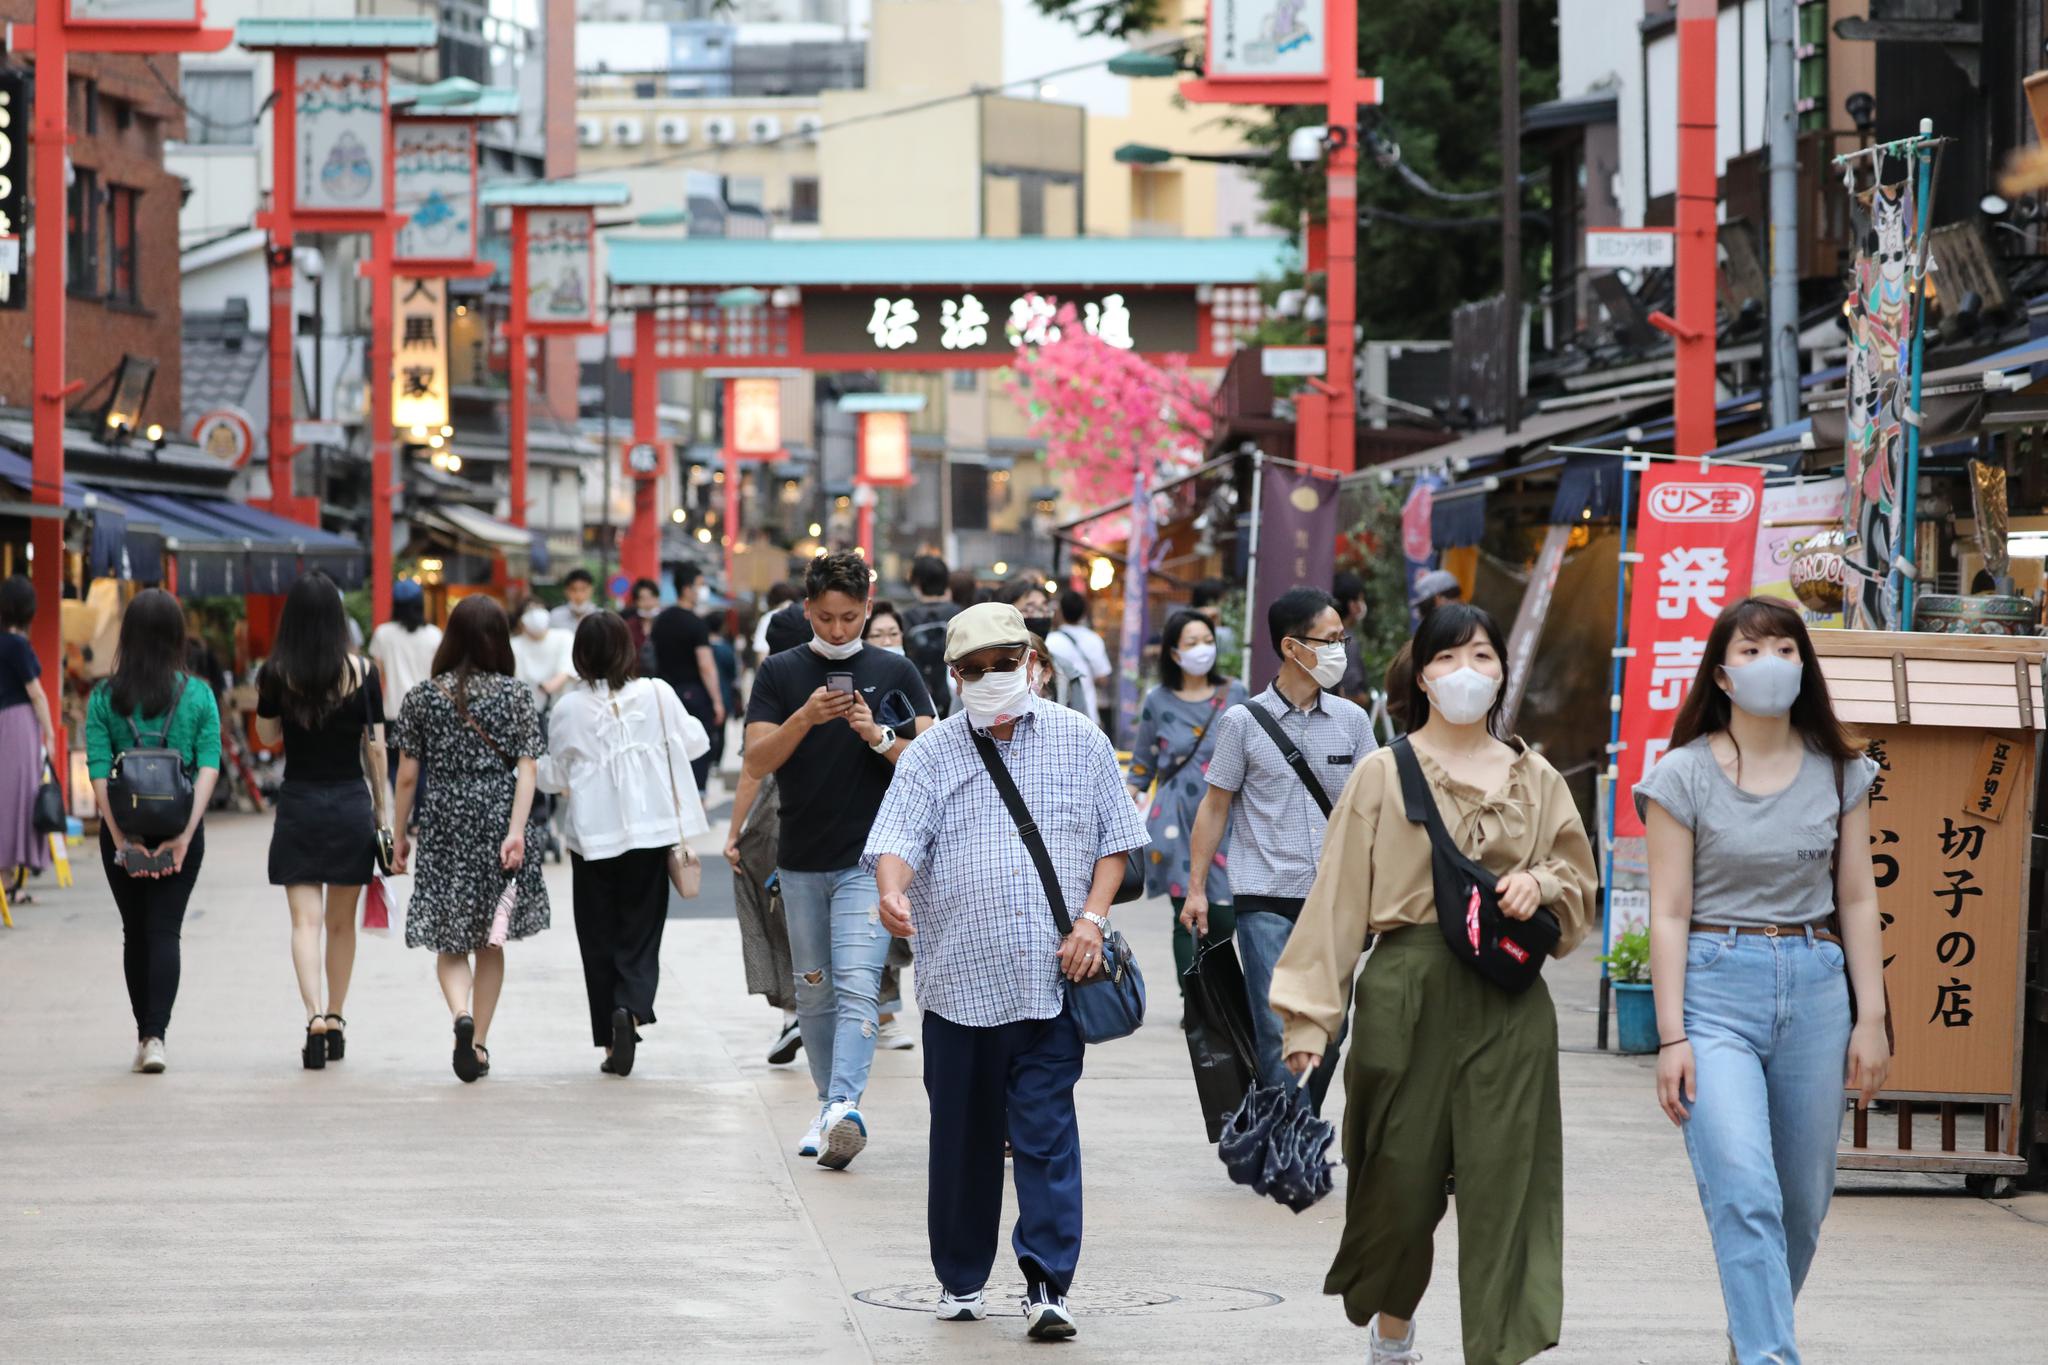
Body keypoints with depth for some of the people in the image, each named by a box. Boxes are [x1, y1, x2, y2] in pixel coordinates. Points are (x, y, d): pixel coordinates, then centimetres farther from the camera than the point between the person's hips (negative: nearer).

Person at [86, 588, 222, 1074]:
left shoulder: (103, 698, -3)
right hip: (180, 828, 0)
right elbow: (209, 768, -9)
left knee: (135, 933, 15)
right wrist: (185, 834, -12)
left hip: (123, 830, 0)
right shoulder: (198, 696, -2)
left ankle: (145, 1033, 22)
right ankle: (156, 1035, -15)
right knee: (164, 932, 1)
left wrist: (121, 839, -11)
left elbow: (98, 773, -9)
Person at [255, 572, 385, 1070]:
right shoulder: (362, 673, -6)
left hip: (298, 804, -1)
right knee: (341, 922, 15)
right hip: (351, 804, 1)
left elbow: (267, 736, 8)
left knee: (306, 922, -3)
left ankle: (315, 1018, -21)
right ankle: (334, 1020, 25)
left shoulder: (276, 673, -6)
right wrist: (385, 813, 7)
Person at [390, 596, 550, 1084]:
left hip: (444, 824, -1)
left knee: (449, 940, 5)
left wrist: (400, 835, 10)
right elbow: (526, 768, -8)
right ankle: (479, 1042, 15)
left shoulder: (422, 697, 0)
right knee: (490, 942, 13)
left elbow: (407, 775, 1)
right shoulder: (517, 695, 0)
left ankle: (462, 1016, -22)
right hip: (499, 819, 1)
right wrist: (516, 832, -12)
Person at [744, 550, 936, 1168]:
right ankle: (829, 1104, 22)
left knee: (857, 988, -16)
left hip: (868, 859, -3)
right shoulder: (780, 673, 5)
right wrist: (805, 718, -19)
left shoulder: (895, 672, 3)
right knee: (814, 993, 11)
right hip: (801, 861, 3)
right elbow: (756, 761, -3)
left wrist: (878, 737, -19)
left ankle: (845, 1107, -27)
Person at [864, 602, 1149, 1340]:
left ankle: (1048, 1285, -8)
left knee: (1046, 1133, -7)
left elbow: (1113, 840, 12)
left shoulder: (1079, 742, 9)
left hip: (1052, 978, -1)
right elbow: (898, 839, -5)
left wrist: (1093, 919, -3)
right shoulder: (932, 753, 6)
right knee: (963, 1135, 8)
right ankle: (960, 1279, 21)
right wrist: (893, 892, -27)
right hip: (958, 978, 1)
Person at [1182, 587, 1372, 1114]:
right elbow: (1216, 806, 5)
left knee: (1329, 1031, 5)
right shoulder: (1243, 722, -1)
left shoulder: (1351, 721, 8)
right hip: (1265, 900, -3)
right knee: (1279, 1032, -8)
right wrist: (1197, 888, 2)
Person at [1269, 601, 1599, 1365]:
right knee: (1401, 1175, 5)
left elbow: (1582, 888, 19)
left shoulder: (1536, 781, 11)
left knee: (1504, 1185, -6)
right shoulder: (1383, 775, 3)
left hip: (1509, 999, 2)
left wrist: (1543, 885, -4)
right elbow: (1339, 897, -2)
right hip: (1407, 991, -2)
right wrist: (1310, 1013, -8)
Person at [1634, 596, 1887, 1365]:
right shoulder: (1685, 776, -1)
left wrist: (1871, 1019, 6)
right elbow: (1669, 913, -3)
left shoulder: (1839, 773, 9)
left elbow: (1857, 899, 11)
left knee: (1802, 1199, 8)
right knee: (1744, 1194, -17)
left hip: (1814, 986, 4)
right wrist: (1671, 1037, -8)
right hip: (1715, 988, -4)